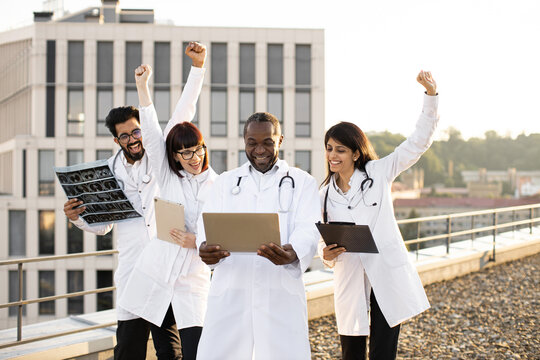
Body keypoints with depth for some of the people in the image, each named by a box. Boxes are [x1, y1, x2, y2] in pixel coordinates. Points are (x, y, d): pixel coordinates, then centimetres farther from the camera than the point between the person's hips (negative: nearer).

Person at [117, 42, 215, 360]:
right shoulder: (167, 176, 4)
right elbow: (152, 134, -5)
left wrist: (198, 241, -15)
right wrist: (142, 86, -12)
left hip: (194, 280, -1)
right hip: (154, 271, 1)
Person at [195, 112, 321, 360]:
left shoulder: (302, 182, 11)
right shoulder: (225, 182, 18)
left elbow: (308, 229, -4)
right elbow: (208, 223, 4)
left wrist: (292, 254, -28)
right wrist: (205, 247, -21)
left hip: (281, 292, -1)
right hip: (229, 291, 2)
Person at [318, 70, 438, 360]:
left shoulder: (379, 173, 3)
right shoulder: (324, 195, 11)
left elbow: (418, 142, -1)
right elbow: (322, 241, 15)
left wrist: (431, 95, -10)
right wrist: (326, 254, -10)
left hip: (387, 277, -3)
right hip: (350, 281, 3)